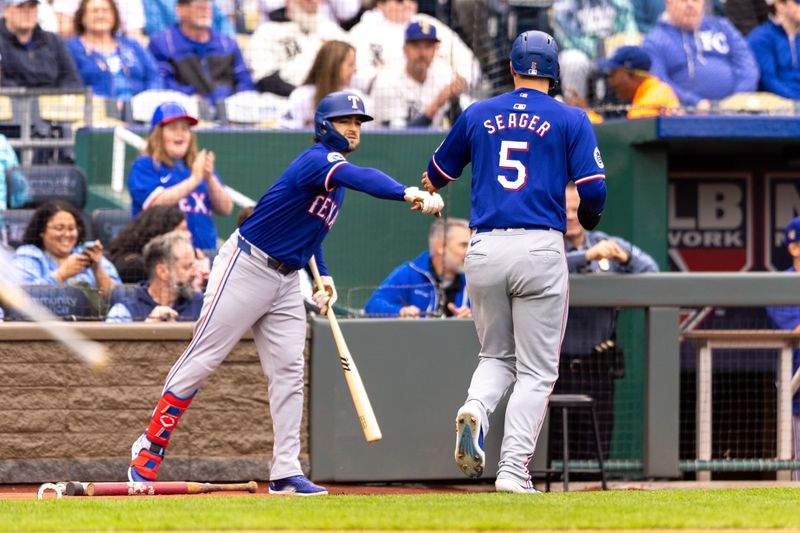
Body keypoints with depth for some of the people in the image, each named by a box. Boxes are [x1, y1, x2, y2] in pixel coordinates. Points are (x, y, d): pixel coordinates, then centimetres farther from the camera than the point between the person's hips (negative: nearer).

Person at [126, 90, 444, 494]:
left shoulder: (336, 169, 11)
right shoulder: (317, 161, -19)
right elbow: (362, 179, -41)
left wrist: (322, 275, 13)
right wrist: (409, 193, -56)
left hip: (286, 281, 9)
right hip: (246, 267, -9)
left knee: (288, 368, 0)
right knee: (202, 358, -4)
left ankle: (286, 473, -1)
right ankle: (150, 447, 5)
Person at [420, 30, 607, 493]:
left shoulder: (477, 116, 12)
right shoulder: (571, 120, 3)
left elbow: (436, 178, 24)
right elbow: (594, 190, -5)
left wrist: (426, 190, 49)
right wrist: (587, 220, 18)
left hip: (485, 248, 3)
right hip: (541, 248, -3)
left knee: (496, 355, 20)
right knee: (536, 370, 5)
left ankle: (476, 409, -13)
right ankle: (513, 471, -8)